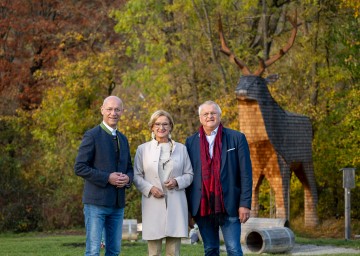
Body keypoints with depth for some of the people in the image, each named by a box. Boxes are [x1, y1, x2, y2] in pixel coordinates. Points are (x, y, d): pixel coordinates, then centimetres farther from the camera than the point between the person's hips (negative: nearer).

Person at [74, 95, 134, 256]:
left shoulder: (123, 139, 16)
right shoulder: (92, 136, -5)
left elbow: (129, 169, 21)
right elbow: (80, 168, -11)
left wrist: (127, 178, -3)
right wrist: (107, 178, -18)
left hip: (117, 204, 7)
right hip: (96, 202, -7)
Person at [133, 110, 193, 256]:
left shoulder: (181, 148, 11)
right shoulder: (142, 149, 8)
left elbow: (189, 174, 12)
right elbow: (136, 176, 7)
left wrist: (177, 182, -9)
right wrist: (150, 188, -10)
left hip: (175, 204, 1)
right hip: (153, 204, -1)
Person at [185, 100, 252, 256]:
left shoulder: (236, 138, 2)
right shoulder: (191, 142, 9)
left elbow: (246, 173, -1)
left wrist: (245, 204, -8)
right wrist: (187, 209, 6)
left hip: (229, 206, -2)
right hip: (203, 207, 2)